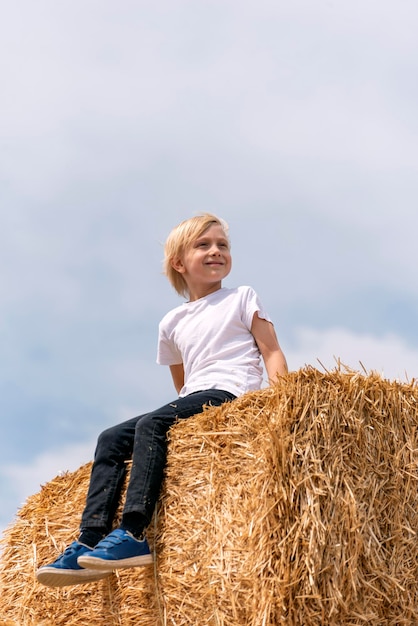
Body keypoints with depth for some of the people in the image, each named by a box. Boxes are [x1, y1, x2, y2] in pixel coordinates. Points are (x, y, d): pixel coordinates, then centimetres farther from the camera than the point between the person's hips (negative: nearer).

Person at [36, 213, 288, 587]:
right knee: (112, 439, -10)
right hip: (193, 402, 6)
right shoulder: (172, 323, 21)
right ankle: (90, 542, -17)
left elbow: (272, 353, 1)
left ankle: (134, 535, -36)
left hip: (231, 392, -6)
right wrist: (186, 401, 11)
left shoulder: (242, 298, 9)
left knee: (151, 424, -29)